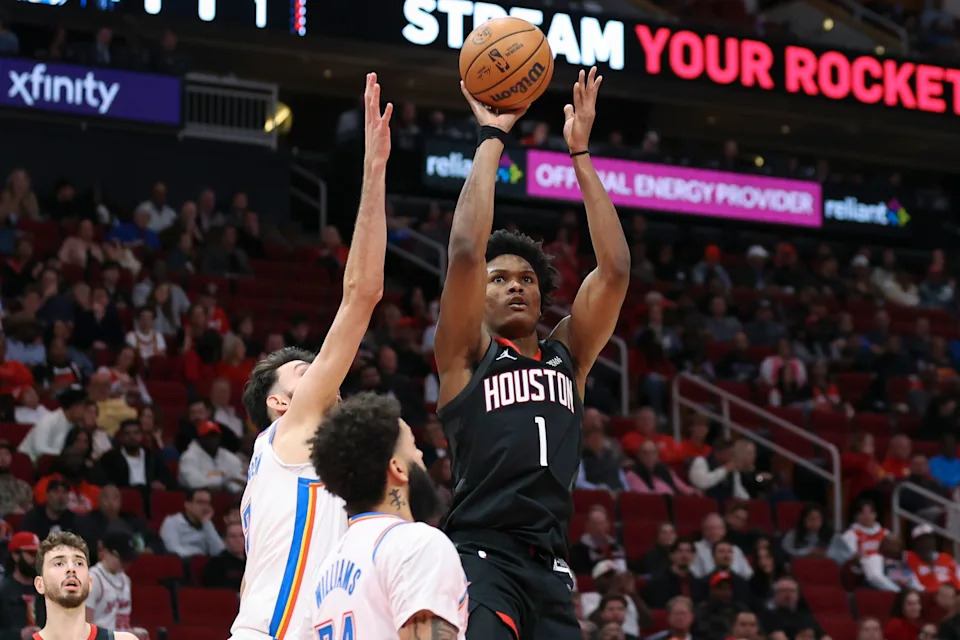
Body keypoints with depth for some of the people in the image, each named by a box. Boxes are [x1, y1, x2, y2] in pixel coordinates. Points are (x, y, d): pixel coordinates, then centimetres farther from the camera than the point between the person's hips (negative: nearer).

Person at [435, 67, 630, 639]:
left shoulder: (568, 357, 19)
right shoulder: (467, 355, 8)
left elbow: (615, 269, 10)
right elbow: (465, 251, -5)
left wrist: (581, 152, 10)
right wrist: (492, 139, 0)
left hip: (552, 567, 6)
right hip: (482, 556, -6)